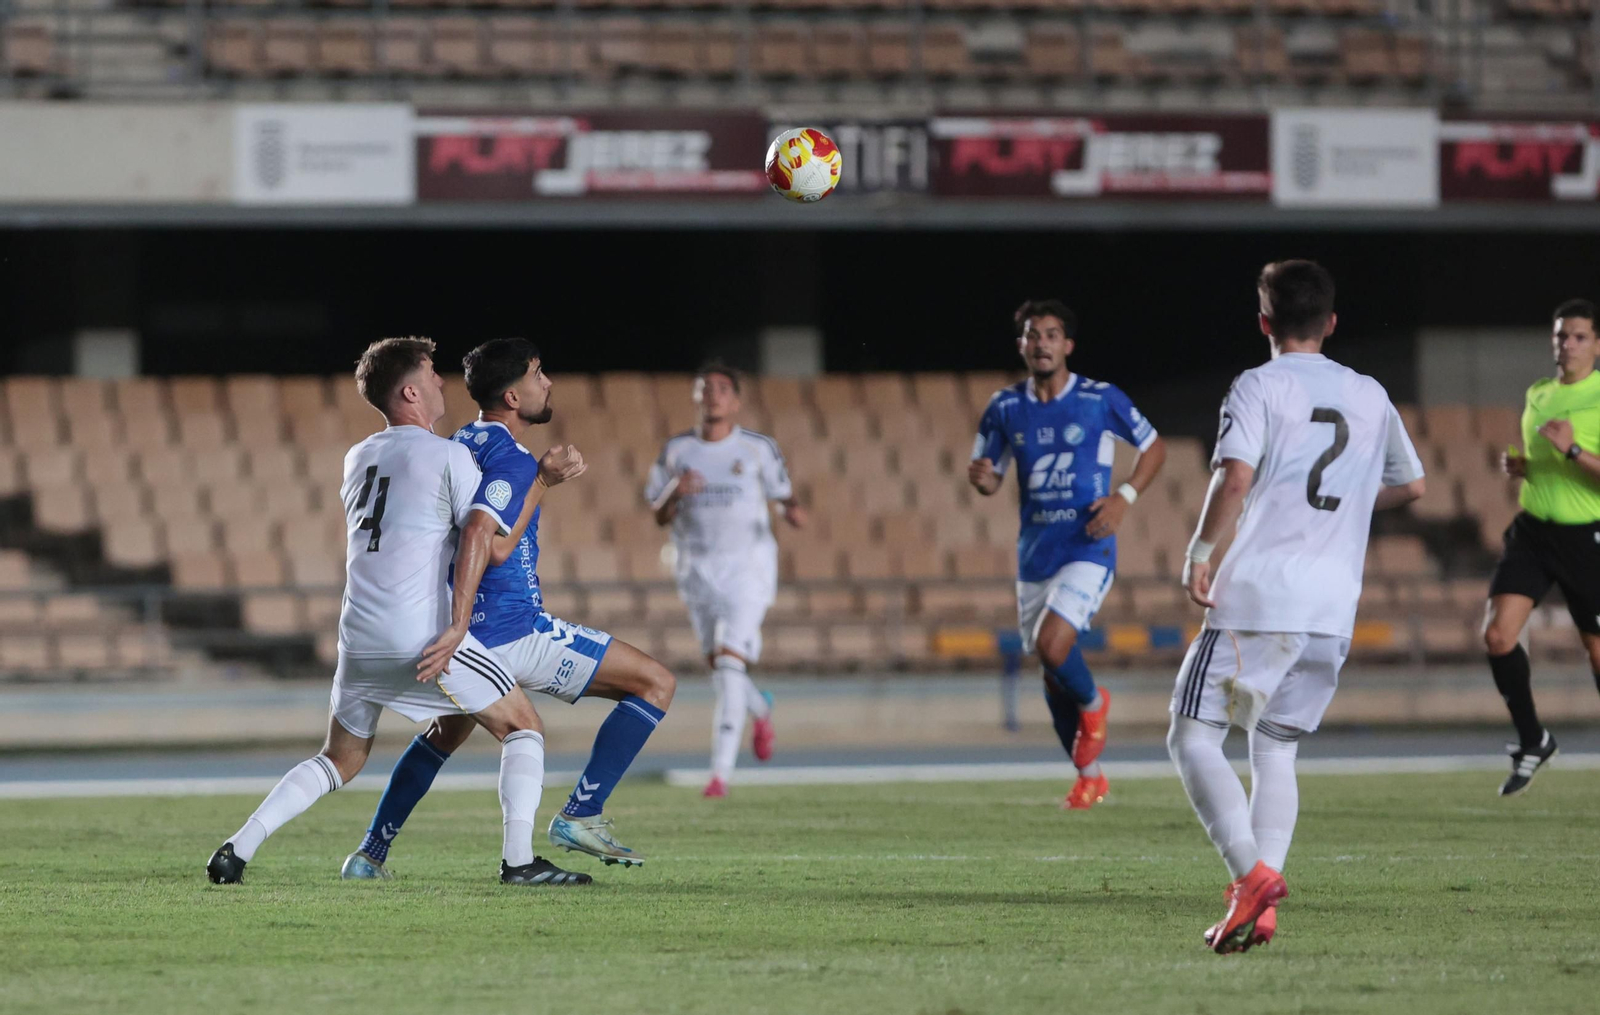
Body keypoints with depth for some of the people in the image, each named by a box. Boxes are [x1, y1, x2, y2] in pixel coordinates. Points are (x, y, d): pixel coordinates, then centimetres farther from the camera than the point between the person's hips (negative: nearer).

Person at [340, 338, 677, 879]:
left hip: (456, 632, 9)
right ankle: (580, 816, -7)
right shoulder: (511, 459, -16)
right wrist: (543, 479, -17)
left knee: (447, 731, 36)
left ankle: (370, 854, 30)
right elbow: (494, 547, -26)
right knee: (656, 684, -2)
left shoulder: (458, 446, 11)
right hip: (514, 631, -9)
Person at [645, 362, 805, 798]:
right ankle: (760, 710, 46)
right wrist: (676, 492, -15)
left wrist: (792, 509, -14)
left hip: (748, 565, -3)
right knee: (719, 666, 11)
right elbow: (660, 516, 7)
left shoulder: (757, 448, -1)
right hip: (698, 567, 3)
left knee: (731, 664, -15)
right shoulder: (677, 450, 5)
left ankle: (721, 771, -17)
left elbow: (782, 492, 10)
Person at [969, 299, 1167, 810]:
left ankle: (1092, 703, 8)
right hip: (1034, 553, 5)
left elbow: (1153, 446, 6)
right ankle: (1090, 775, 26)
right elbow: (989, 479, 13)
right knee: (1053, 679, 8)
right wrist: (981, 477, -12)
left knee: (1052, 645, -25)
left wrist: (1125, 497, -9)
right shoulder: (1005, 408, 4)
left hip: (1088, 548, -5)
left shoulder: (1101, 400, -6)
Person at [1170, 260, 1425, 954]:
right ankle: (1262, 910, 0)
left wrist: (1198, 553, -6)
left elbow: (1234, 480, -18)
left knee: (1192, 737, 0)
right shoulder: (1371, 397, 14)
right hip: (1335, 609, 6)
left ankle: (1252, 872, -20)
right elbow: (1410, 485, 26)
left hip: (1260, 596, -6)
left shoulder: (1260, 386, -4)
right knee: (1276, 748, 15)